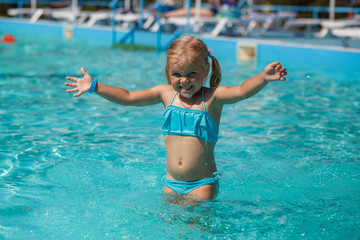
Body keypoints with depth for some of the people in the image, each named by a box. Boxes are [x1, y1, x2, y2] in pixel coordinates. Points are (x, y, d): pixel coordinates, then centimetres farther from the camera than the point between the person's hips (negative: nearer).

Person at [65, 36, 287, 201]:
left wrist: (264, 78, -46)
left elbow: (241, 91, -27)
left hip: (202, 184, -4)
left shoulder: (212, 97, -10)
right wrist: (95, 86, 4)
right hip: (171, 183, 4)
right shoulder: (166, 94, 2)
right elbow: (128, 97, 7)